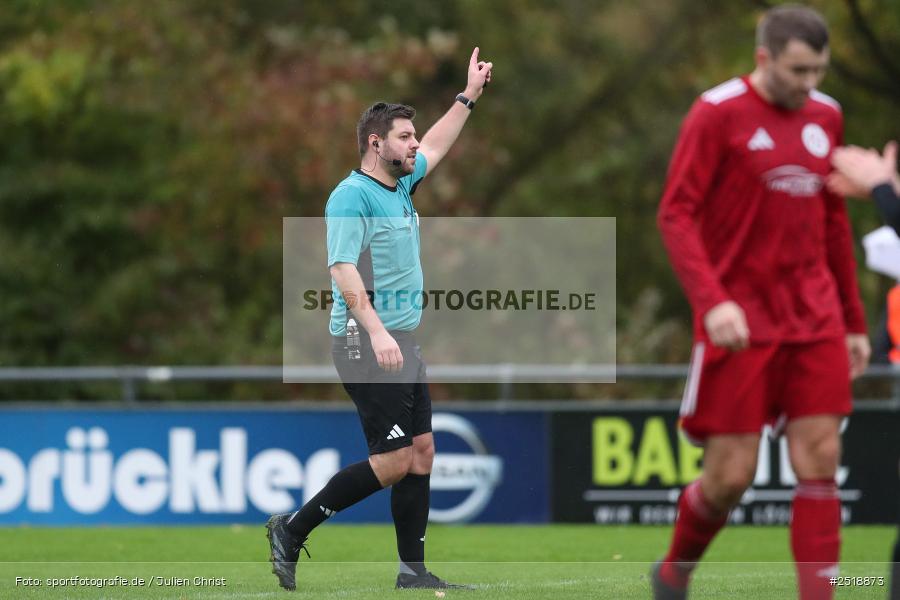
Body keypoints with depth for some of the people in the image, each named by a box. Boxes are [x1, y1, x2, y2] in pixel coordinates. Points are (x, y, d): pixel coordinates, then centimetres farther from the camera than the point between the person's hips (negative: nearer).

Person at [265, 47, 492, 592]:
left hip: (402, 343, 9)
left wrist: (468, 97, 38)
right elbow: (343, 270, -22)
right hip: (368, 343, -9)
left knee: (422, 453, 5)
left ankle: (413, 572, 7)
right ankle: (293, 530, -2)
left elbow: (433, 149, 35)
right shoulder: (351, 196, -13)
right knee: (395, 459, -12)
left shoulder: (401, 187, 14)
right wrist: (376, 330, -31)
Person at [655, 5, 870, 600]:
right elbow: (676, 213, -10)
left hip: (814, 319, 5)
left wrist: (854, 321, 17)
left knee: (820, 462, -5)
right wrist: (712, 300, -23)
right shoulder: (717, 114, -7)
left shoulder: (826, 117, 10)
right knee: (731, 474, -3)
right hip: (739, 321, -5)